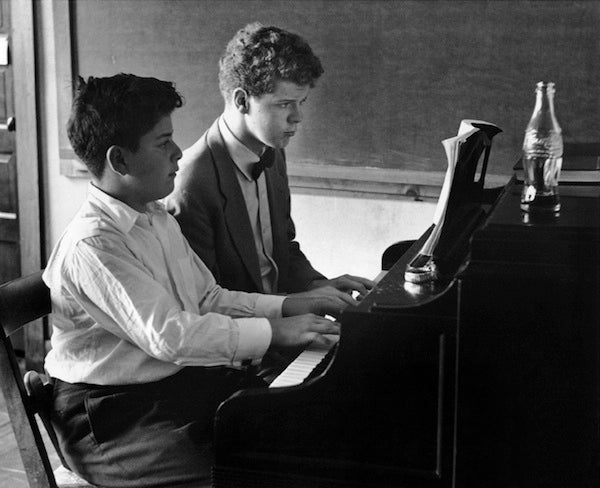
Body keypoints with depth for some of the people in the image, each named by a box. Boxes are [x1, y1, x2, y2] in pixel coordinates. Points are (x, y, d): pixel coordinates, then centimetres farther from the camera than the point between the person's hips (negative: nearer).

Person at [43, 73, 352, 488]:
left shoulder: (160, 220, 11)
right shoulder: (91, 245, -20)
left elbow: (208, 299, 16)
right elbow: (167, 334, -27)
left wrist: (288, 305, 4)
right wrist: (273, 332, -22)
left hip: (180, 377, 9)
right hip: (114, 414, -8)